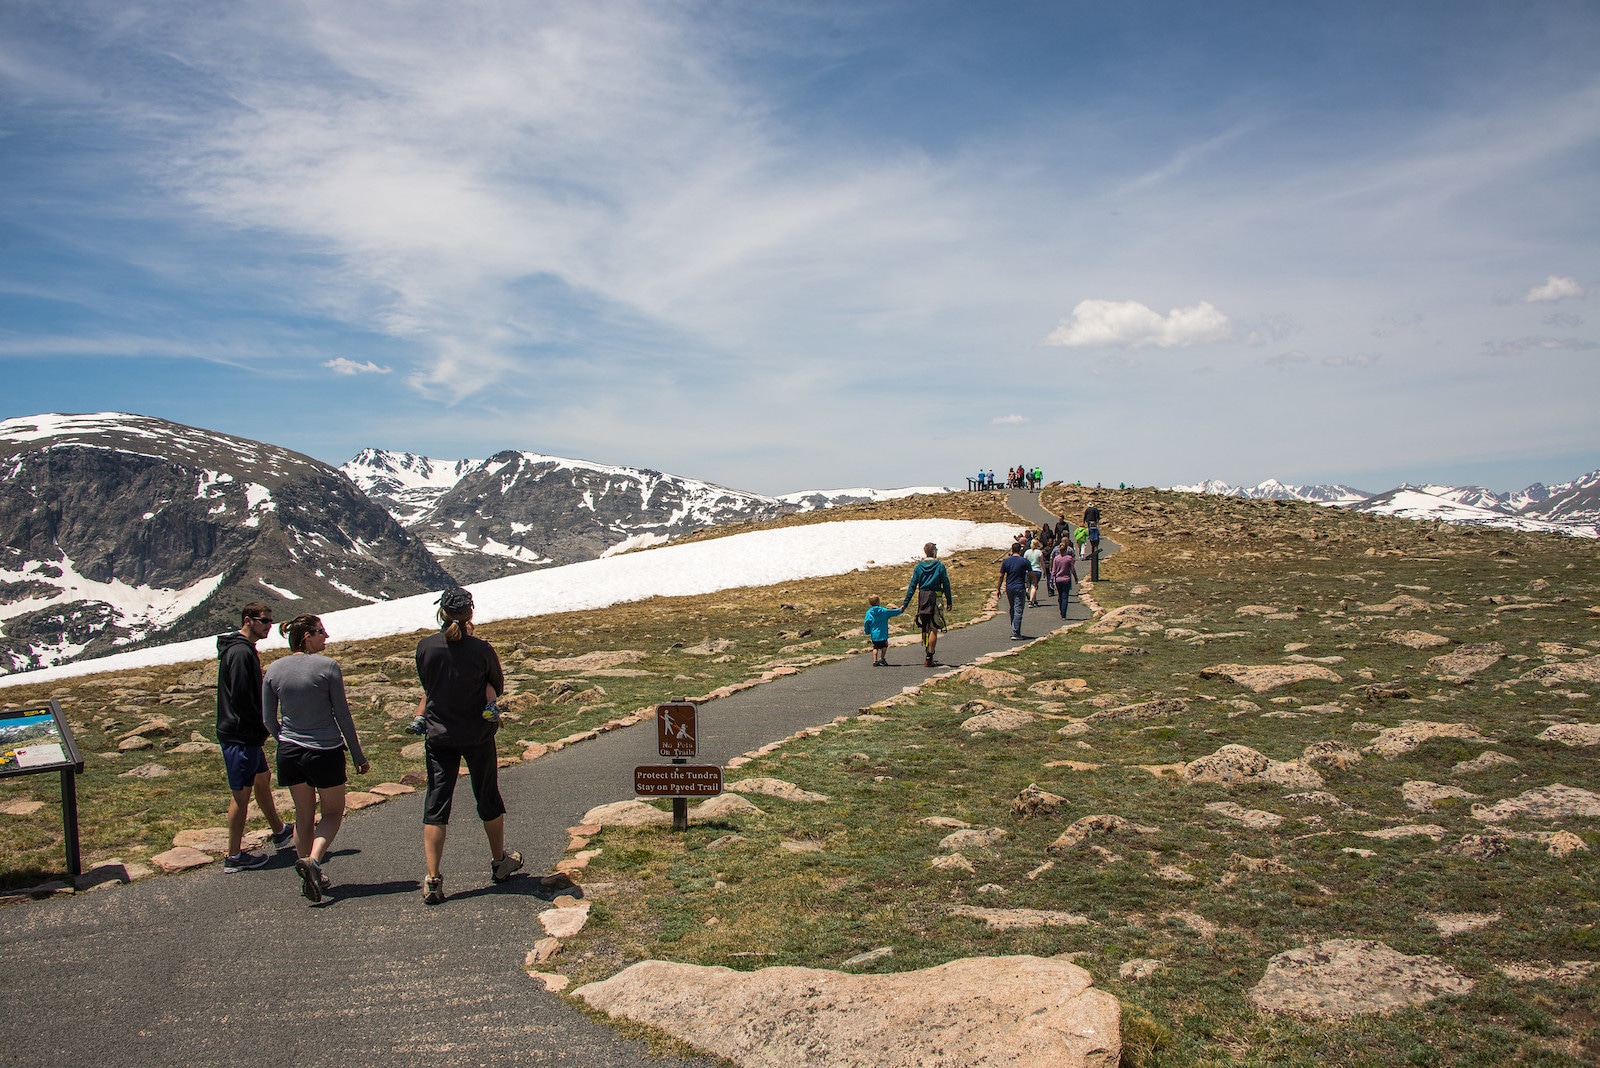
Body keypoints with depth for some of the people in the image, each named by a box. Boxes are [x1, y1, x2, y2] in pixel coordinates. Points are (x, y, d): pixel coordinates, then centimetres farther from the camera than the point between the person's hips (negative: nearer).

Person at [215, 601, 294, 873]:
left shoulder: (246, 649, 13)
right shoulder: (241, 652, -21)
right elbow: (241, 698, -25)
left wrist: (261, 727, 15)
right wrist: (262, 728, -15)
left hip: (248, 735, 11)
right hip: (240, 736, -11)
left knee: (263, 780, 23)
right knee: (241, 794, -1)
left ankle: (280, 832, 39)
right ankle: (234, 856, 8)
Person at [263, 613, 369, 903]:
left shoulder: (274, 670, 0)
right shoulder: (327, 666, -13)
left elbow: (269, 719, 6)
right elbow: (342, 715, -8)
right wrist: (358, 756, 1)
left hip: (289, 752, 4)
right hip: (325, 751, -4)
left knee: (303, 814, 18)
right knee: (333, 812, 12)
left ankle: (309, 878, 21)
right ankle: (313, 859, -13)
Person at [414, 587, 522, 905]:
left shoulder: (425, 647, -9)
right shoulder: (481, 650, -15)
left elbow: (427, 686, 4)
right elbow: (497, 688, 0)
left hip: (439, 735, 1)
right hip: (478, 735, -1)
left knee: (436, 804, 5)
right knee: (488, 798, 16)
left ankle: (433, 879, 1)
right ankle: (500, 862, 32)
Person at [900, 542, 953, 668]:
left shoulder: (919, 567, 4)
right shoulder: (940, 566, -3)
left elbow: (912, 586, 2)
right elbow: (946, 585, -3)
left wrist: (905, 604, 3)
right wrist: (949, 601, 7)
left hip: (922, 599, 3)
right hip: (935, 598, -3)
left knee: (925, 629, 16)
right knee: (933, 629, -1)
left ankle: (927, 656, 24)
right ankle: (929, 658, -5)